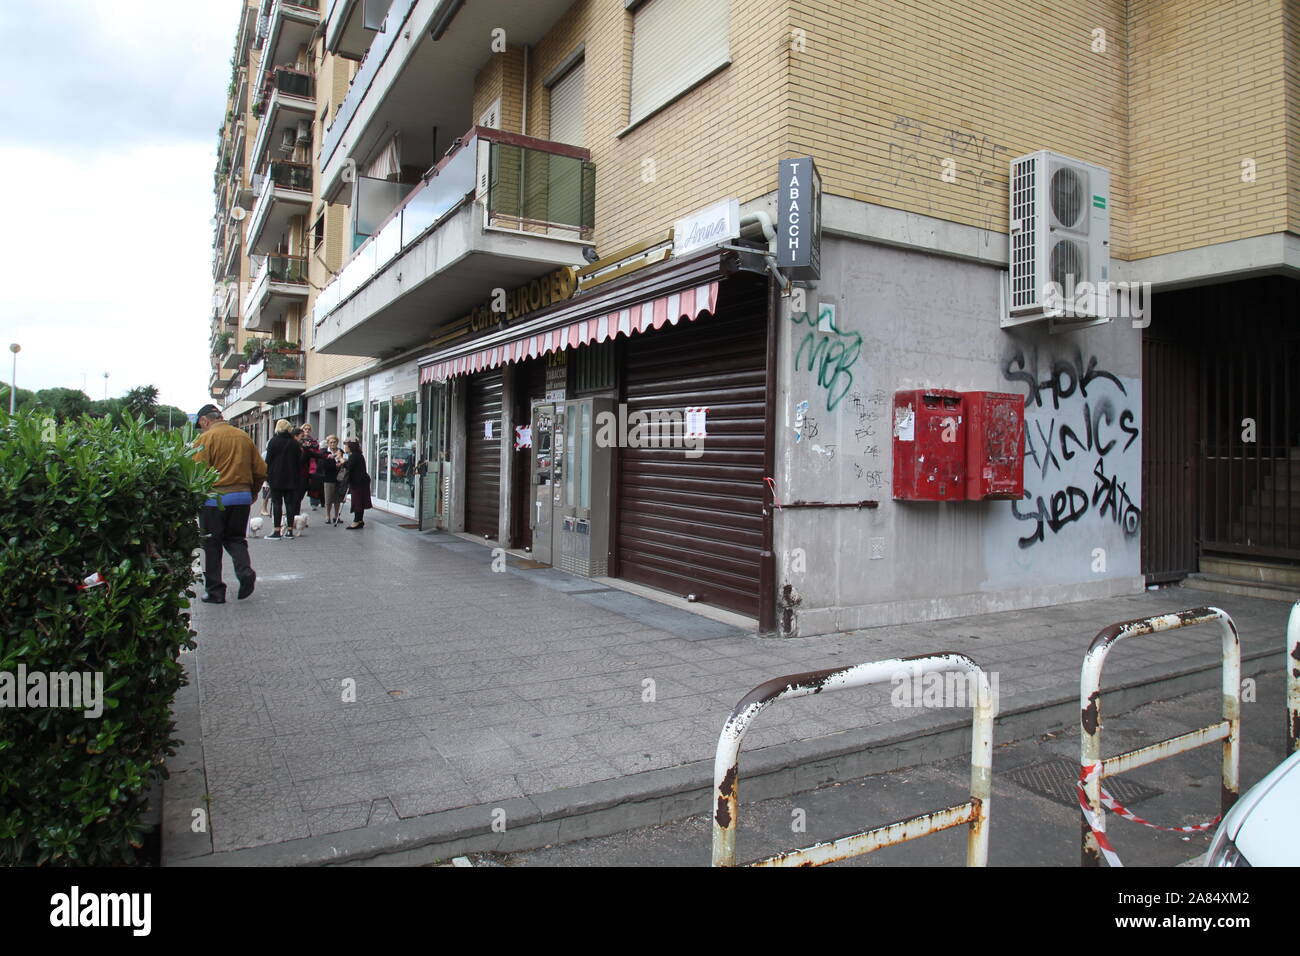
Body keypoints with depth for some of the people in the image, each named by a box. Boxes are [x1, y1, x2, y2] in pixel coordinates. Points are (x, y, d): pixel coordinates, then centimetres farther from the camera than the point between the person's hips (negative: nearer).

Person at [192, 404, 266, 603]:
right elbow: (261, 471, 9)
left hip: (215, 498, -4)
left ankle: (215, 591, 11)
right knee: (235, 538, 19)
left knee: (212, 544, 8)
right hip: (242, 498, 4)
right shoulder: (244, 437, 8)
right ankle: (245, 570, -7)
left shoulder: (205, 438, -7)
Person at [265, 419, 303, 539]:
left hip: (276, 477, -3)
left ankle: (276, 531, -4)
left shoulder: (274, 441, -5)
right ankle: (290, 530, 7)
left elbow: (268, 459, -6)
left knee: (276, 503, -1)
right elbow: (299, 461, 9)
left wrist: (267, 475, 2)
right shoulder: (295, 443, 6)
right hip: (291, 478, 3)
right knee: (290, 503, 6)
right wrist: (298, 477, 14)